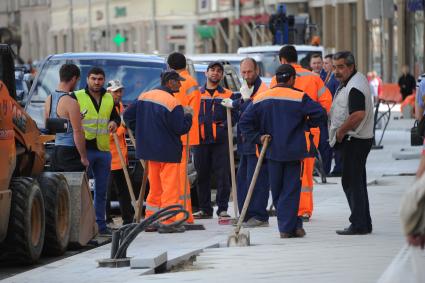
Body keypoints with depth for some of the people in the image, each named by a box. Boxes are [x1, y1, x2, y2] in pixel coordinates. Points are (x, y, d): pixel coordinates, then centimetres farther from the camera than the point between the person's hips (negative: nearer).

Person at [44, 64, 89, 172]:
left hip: (55, 150, 8)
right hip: (70, 151, -8)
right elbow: (77, 132, -17)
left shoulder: (49, 99, 9)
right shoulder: (71, 103, -16)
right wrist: (84, 157, -11)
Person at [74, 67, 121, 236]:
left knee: (101, 190, 10)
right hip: (84, 149, -5)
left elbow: (115, 116, 25)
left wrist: (115, 122, 3)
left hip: (103, 150, 5)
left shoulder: (109, 99, 13)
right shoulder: (77, 97, -1)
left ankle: (100, 224, 16)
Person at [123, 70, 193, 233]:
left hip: (150, 150, 7)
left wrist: (141, 131, 20)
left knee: (155, 187, 16)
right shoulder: (172, 103, -17)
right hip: (168, 151, -7)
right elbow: (180, 128, -16)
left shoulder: (144, 97, 5)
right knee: (170, 188, -2)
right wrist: (188, 115, 0)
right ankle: (167, 222, -5)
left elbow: (127, 115, 10)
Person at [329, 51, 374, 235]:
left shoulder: (355, 86, -17)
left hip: (355, 140, -11)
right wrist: (341, 132, 13)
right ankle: (364, 223, 21)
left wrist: (341, 131, -18)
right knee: (357, 183, 15)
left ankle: (358, 225, -7)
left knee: (352, 182, -8)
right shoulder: (355, 81, 16)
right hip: (355, 139, 11)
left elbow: (358, 114, -29)